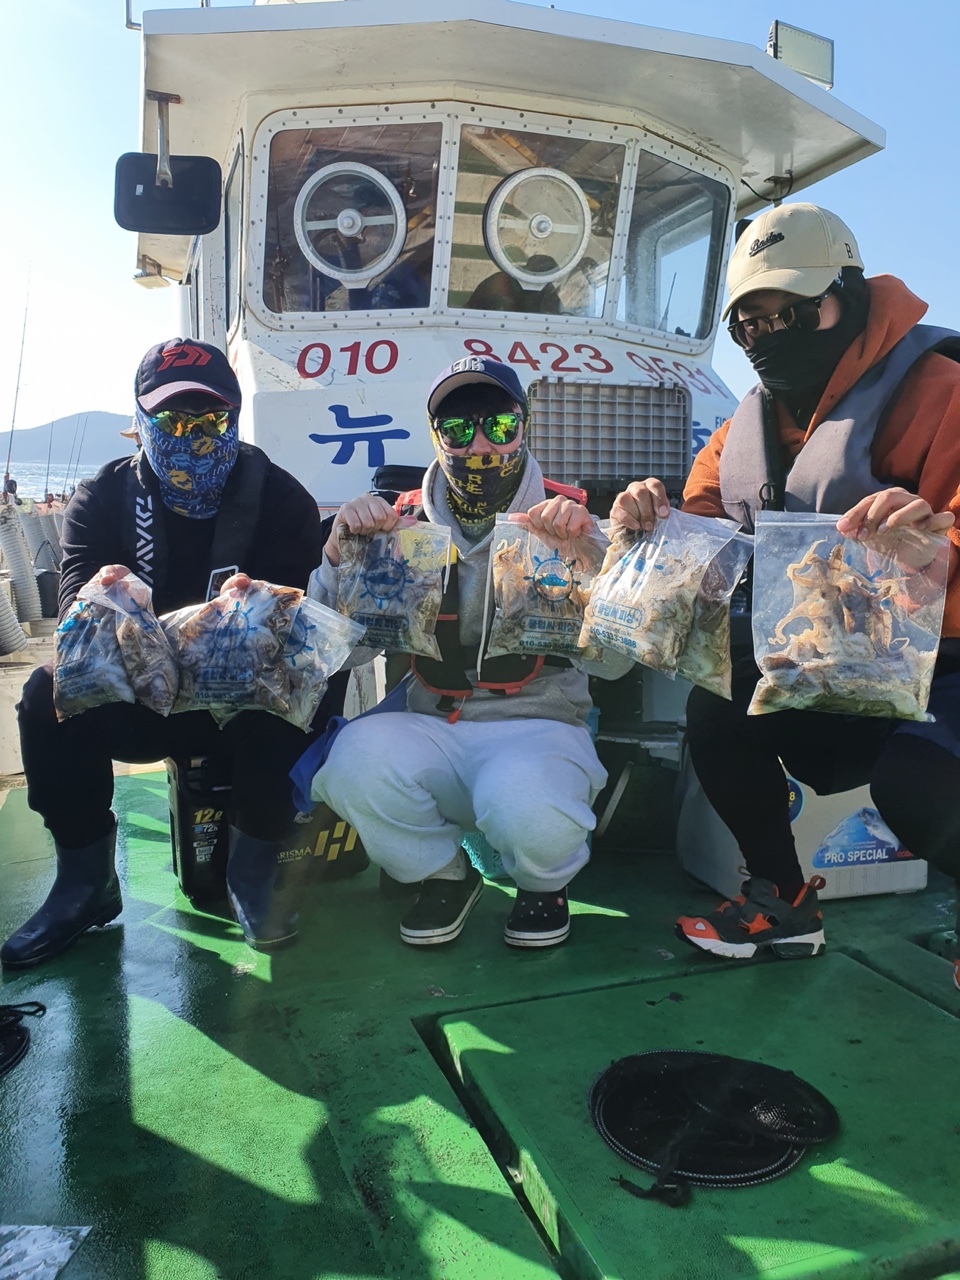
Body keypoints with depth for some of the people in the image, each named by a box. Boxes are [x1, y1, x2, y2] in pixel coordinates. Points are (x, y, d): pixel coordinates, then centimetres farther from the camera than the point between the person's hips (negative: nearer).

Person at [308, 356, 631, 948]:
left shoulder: (567, 524, 1)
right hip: (432, 731, 2)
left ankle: (546, 883, 7)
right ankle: (445, 876, 5)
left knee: (526, 808, -34)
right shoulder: (403, 525, 6)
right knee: (356, 759, -29)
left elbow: (611, 662, -11)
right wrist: (340, 555, -17)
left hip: (540, 725, -2)